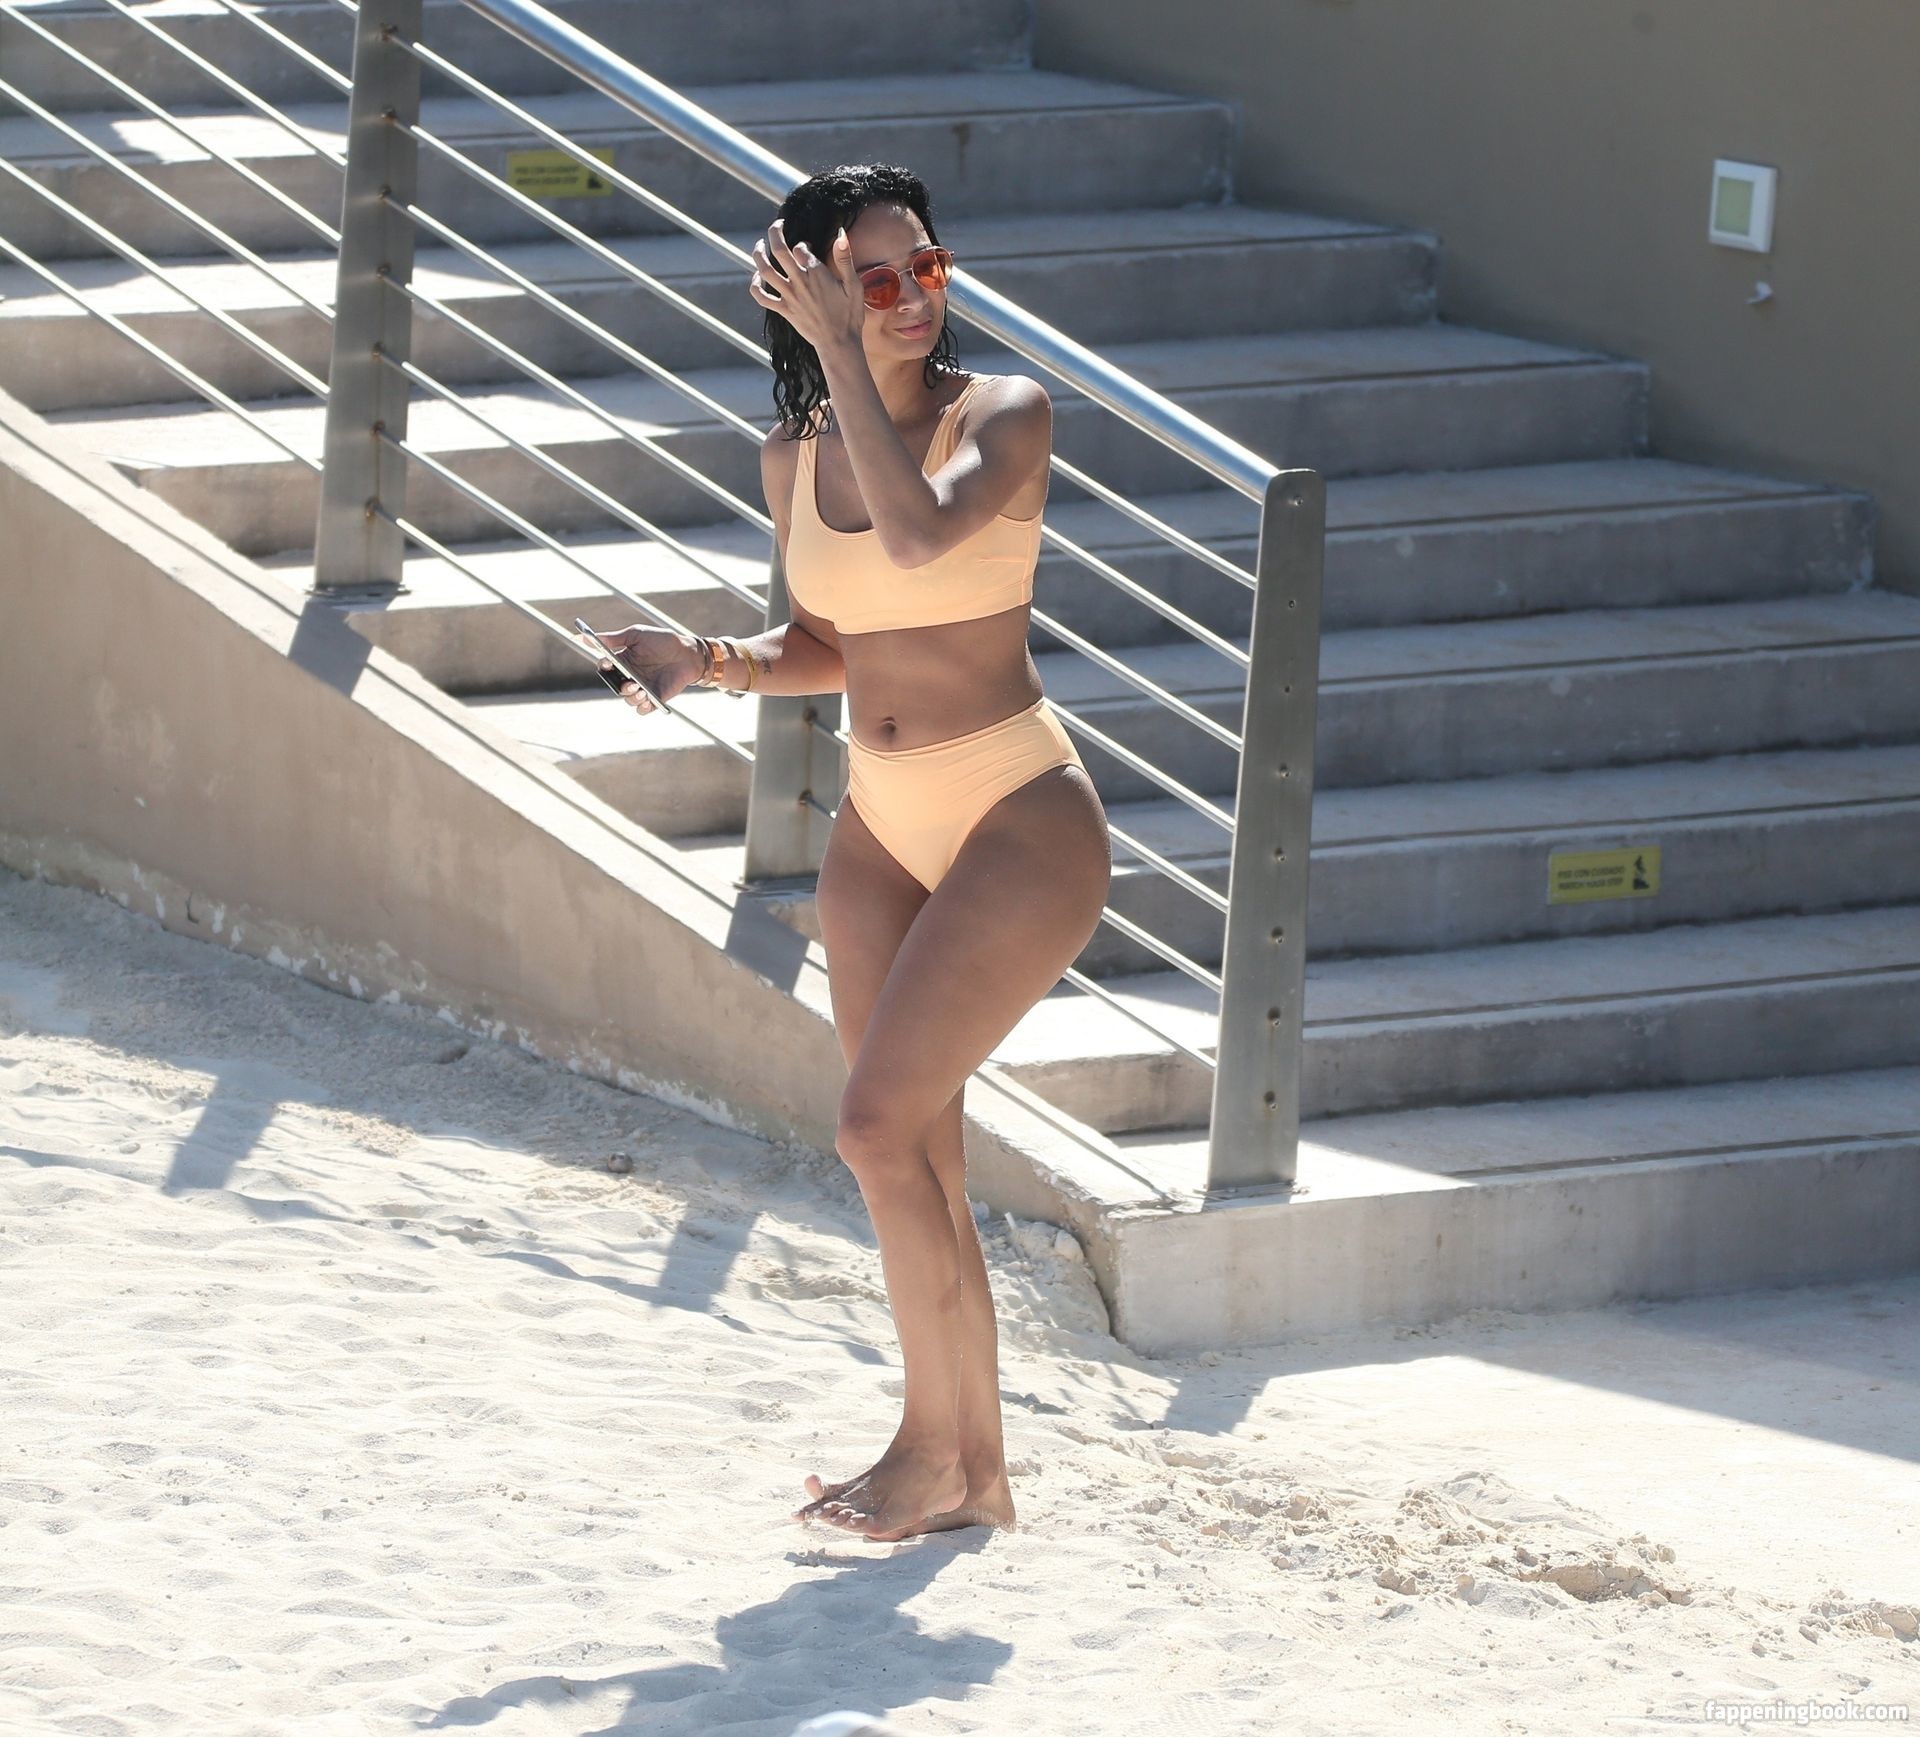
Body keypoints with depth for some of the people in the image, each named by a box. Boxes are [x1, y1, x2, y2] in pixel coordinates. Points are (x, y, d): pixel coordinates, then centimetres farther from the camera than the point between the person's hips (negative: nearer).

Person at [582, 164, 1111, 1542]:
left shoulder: (1005, 414, -13)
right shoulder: (796, 454, 4)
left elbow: (917, 536, -33)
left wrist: (843, 354, -29)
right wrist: (711, 663, -3)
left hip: (1021, 822, -6)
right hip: (882, 831, 7)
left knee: (879, 1128, -13)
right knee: (920, 1159, 8)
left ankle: (933, 1448, 2)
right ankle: (975, 1466, 19)